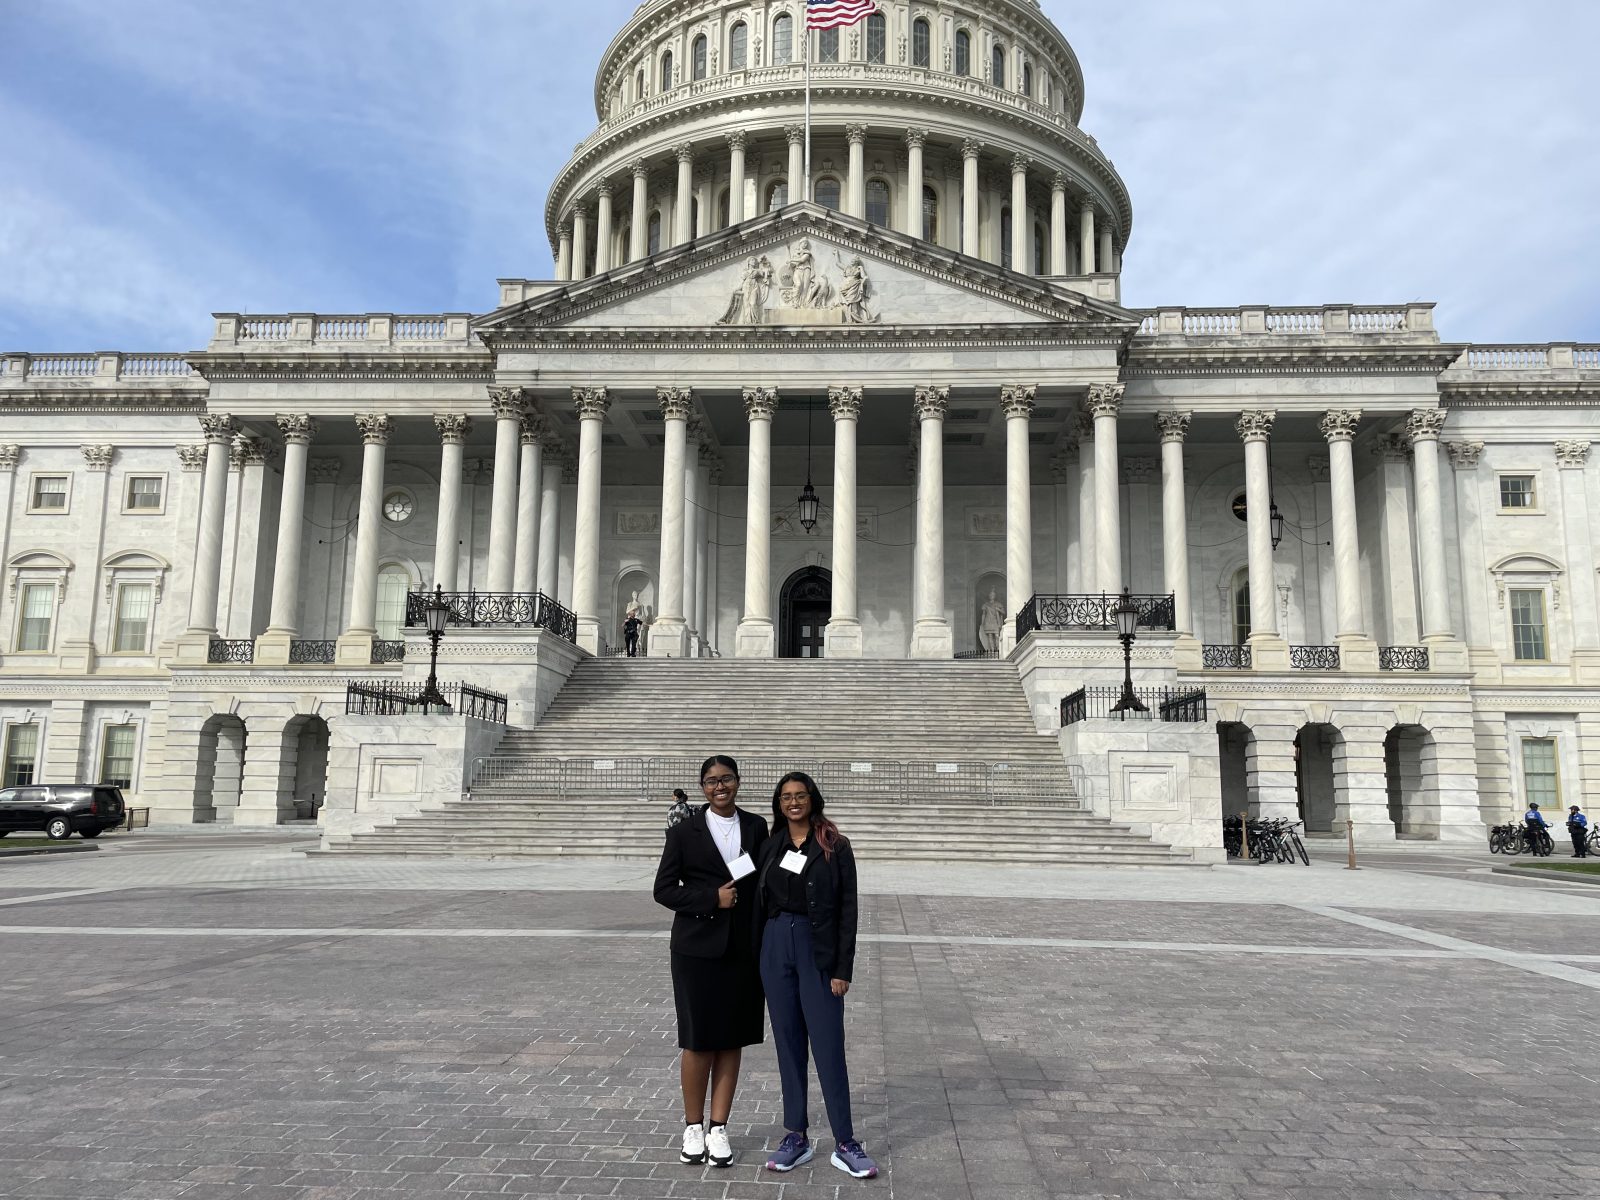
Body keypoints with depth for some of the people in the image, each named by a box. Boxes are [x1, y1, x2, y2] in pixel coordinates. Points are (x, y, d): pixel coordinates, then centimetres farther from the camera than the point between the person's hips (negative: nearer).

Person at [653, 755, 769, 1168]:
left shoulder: (756, 827, 5)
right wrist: (712, 898, -15)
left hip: (743, 949, 3)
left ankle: (718, 1129, 18)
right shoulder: (684, 831, -2)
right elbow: (664, 889, -4)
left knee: (731, 1040, 7)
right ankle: (693, 1127, 21)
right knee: (698, 1040, 4)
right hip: (698, 948, -2)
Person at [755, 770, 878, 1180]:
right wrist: (758, 957, 5)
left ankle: (845, 1144, 9)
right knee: (788, 1044, 10)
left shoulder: (834, 846, -5)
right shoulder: (771, 846, 6)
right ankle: (796, 1137, 20)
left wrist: (843, 968, -10)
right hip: (776, 947, 4)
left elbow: (847, 909, -6)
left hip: (818, 951, -4)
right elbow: (761, 902, 10)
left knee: (828, 1047, -2)